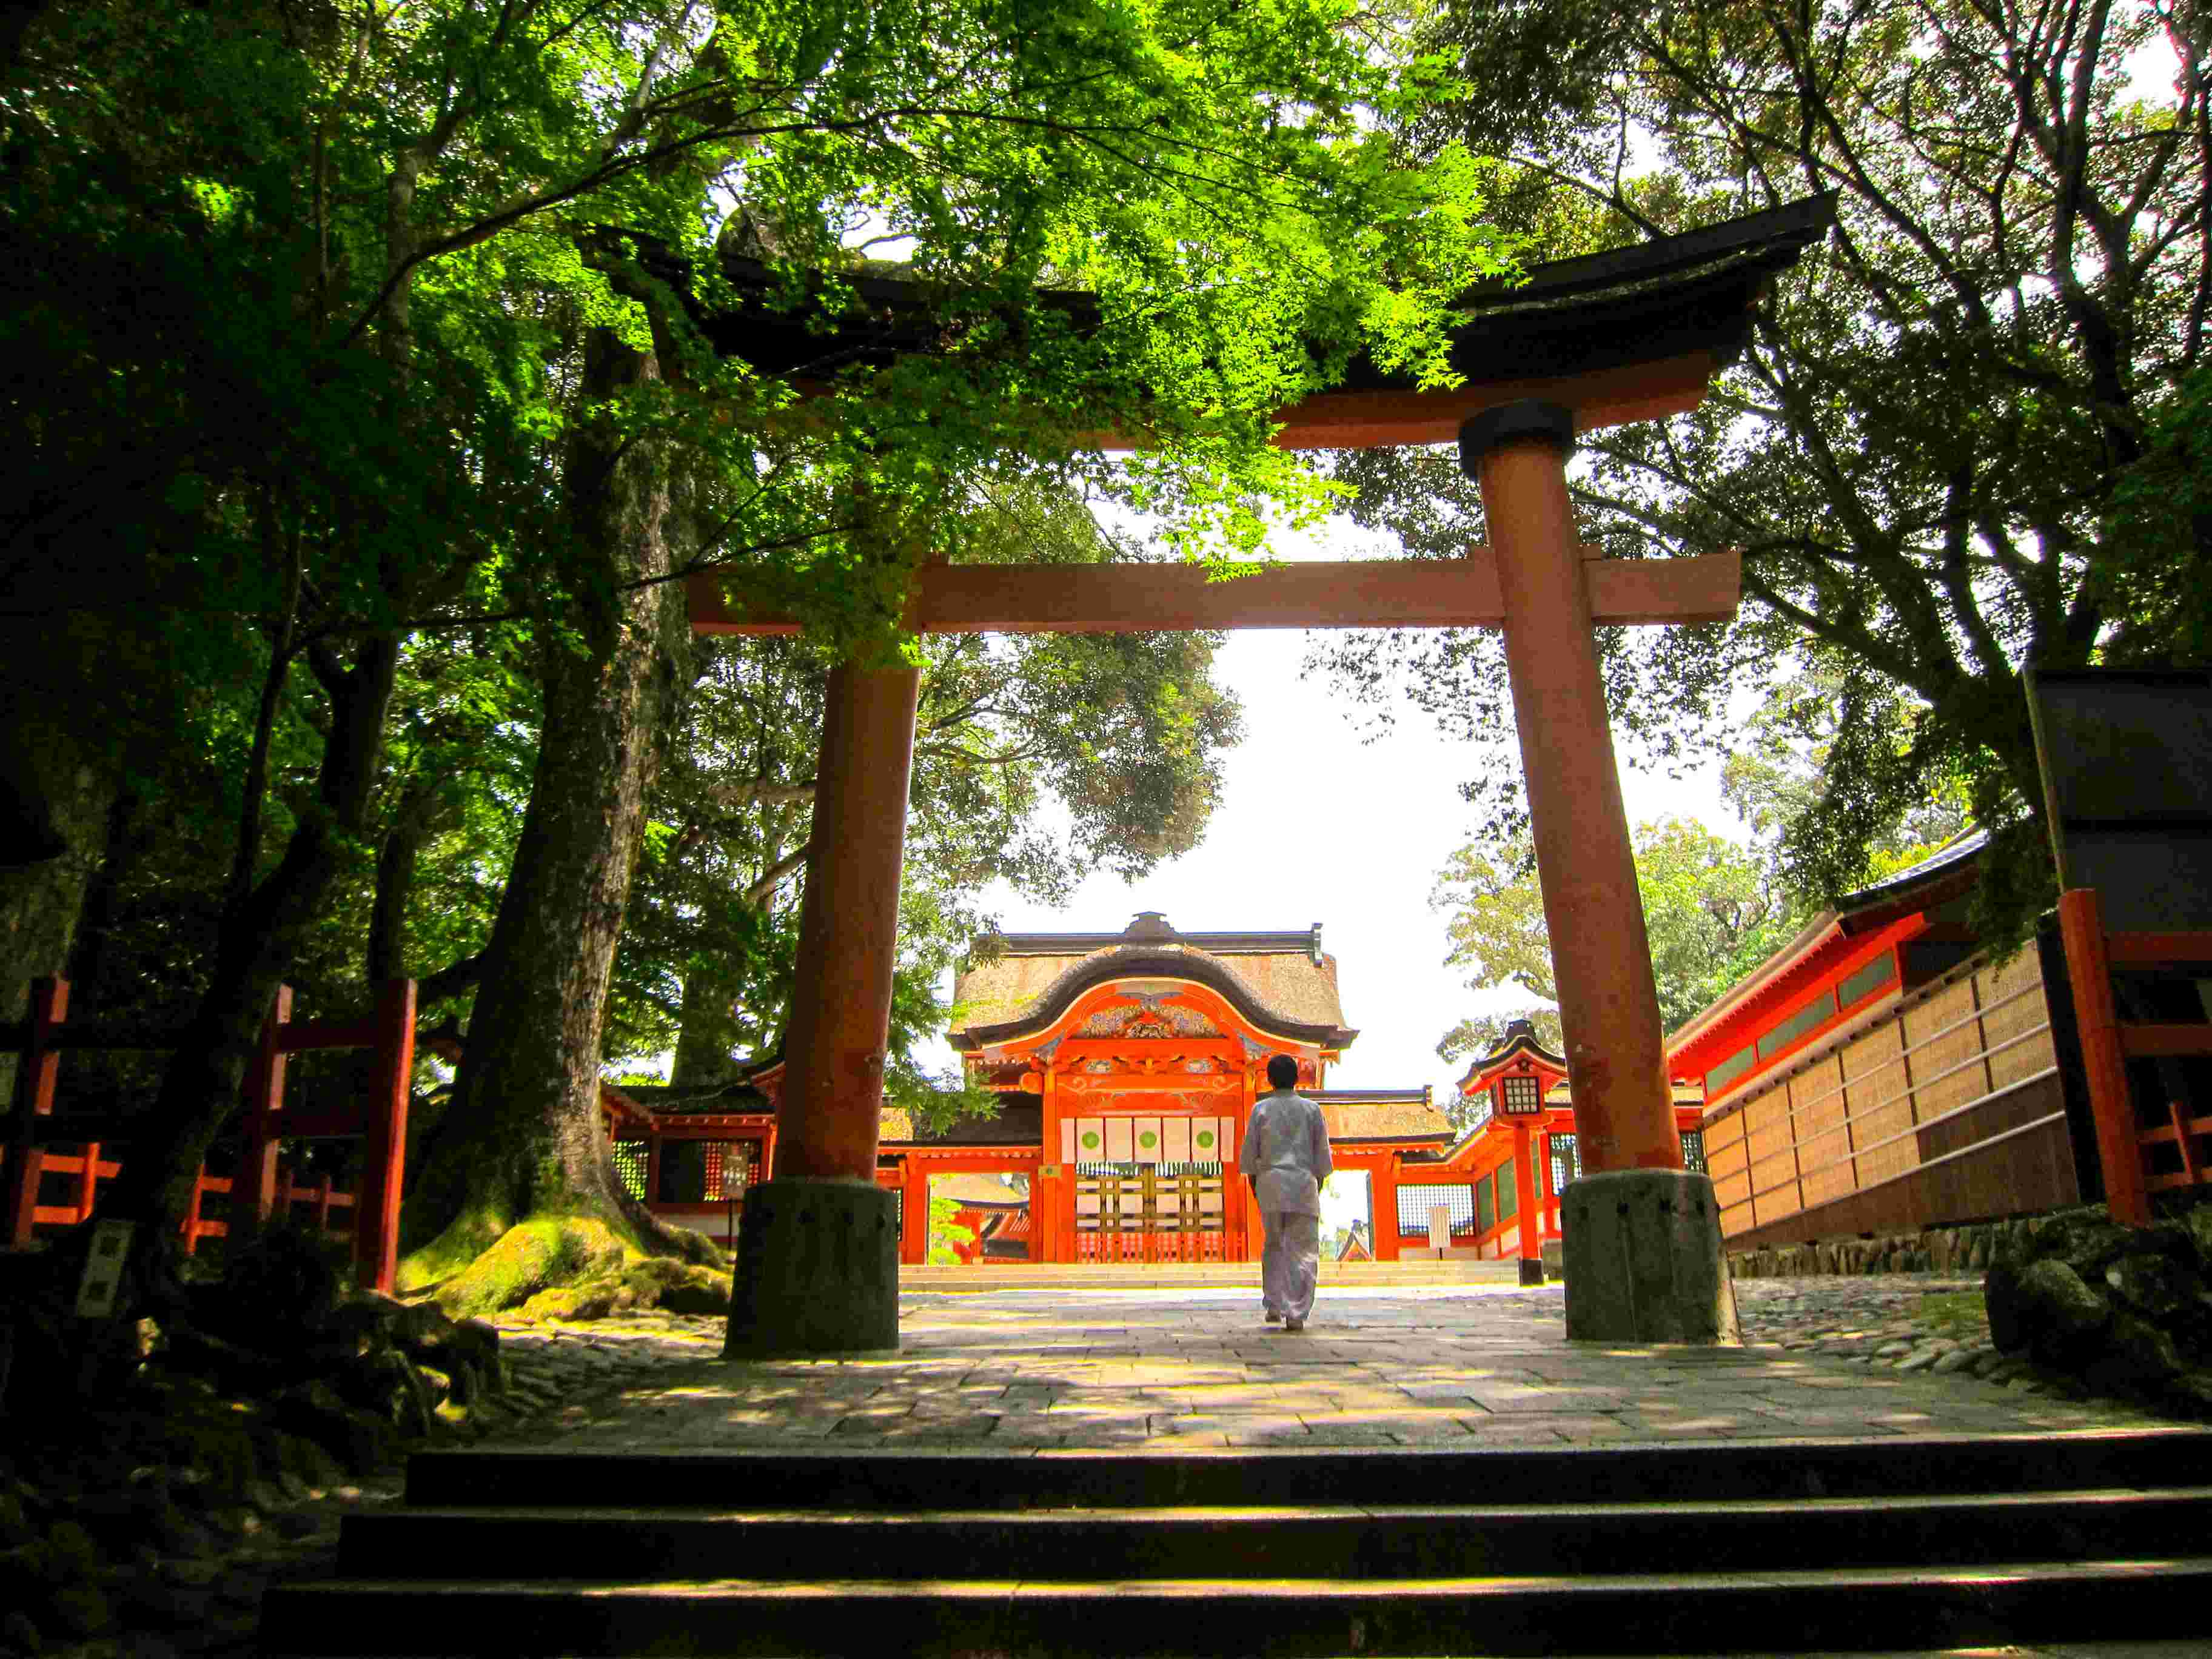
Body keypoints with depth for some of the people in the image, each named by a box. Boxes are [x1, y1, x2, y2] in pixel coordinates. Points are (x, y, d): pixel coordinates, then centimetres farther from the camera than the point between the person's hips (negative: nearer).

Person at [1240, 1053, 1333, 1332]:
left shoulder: (1261, 1109, 3)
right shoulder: (1311, 1109, 5)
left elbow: (1249, 1155, 4)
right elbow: (1322, 1155, 6)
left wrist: (1255, 1189, 14)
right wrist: (1318, 1186, 16)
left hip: (1271, 1182, 1)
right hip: (1304, 1183, -1)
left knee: (1273, 1246, 16)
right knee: (1303, 1250, 2)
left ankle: (1273, 1305, 9)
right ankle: (1296, 1314, -4)